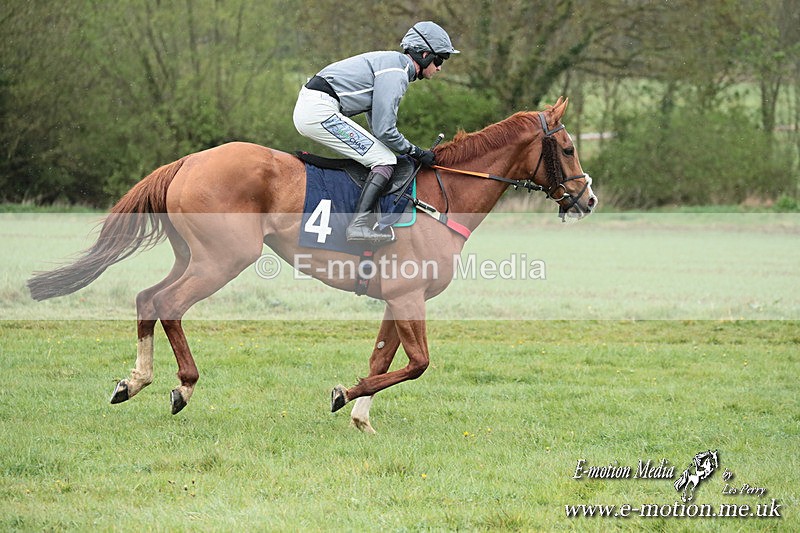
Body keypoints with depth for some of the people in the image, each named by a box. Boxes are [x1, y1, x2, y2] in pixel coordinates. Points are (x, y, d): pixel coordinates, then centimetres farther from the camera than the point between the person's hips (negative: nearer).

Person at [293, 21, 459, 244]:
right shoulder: (396, 73, -12)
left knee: (382, 155, 18)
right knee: (385, 160, -11)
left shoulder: (392, 62, 20)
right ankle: (359, 223, -23)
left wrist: (410, 151, 17)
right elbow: (384, 130, -16)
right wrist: (417, 152, -4)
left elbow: (378, 126, 23)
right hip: (319, 111, -11)